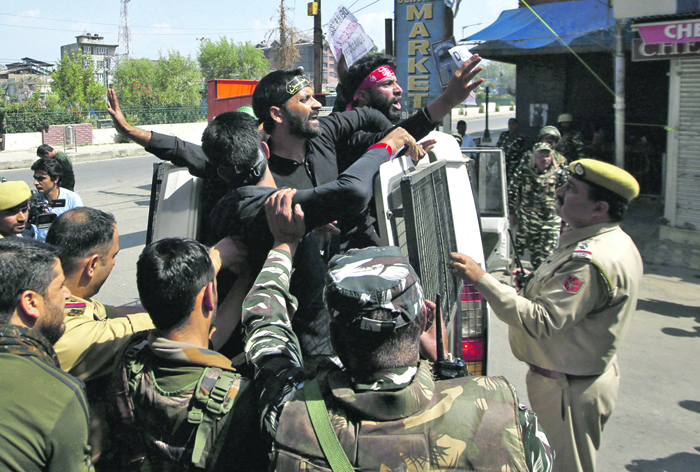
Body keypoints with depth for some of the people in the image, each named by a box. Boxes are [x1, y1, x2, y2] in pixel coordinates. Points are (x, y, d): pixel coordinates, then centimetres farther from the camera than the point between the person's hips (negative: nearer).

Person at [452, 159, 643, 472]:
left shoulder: (591, 261, -29)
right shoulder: (613, 243, 8)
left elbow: (543, 321, -33)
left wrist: (482, 281, -33)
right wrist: (537, 284, 7)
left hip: (568, 391, -11)